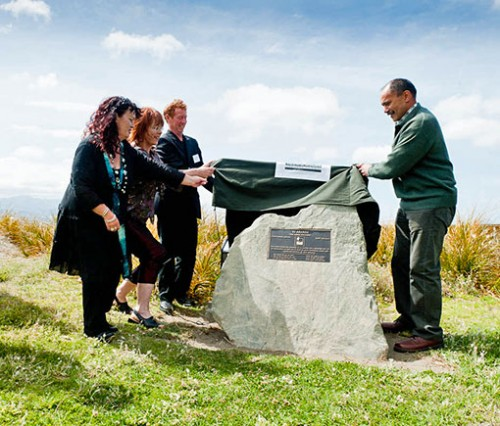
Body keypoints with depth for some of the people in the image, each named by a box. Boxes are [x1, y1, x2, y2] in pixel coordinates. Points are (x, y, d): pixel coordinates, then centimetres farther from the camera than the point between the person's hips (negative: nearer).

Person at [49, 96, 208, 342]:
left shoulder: (126, 152, 6)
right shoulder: (89, 147, -16)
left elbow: (155, 170, 8)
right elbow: (81, 186, -23)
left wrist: (190, 180, 8)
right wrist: (105, 213, -29)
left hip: (112, 221, 7)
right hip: (84, 221, -7)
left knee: (113, 271, 5)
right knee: (95, 273, -5)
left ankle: (99, 321, 20)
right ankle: (94, 328, 9)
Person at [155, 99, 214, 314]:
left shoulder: (192, 143, 16)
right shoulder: (163, 142, -6)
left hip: (189, 205, 7)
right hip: (170, 206, -7)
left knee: (188, 253, 10)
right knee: (168, 253, 1)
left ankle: (181, 292, 23)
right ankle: (165, 296, 10)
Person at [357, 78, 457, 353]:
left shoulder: (421, 123, -17)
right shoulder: (409, 122, 17)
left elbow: (395, 166, -18)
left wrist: (370, 169, 0)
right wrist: (371, 168, 6)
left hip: (431, 204, -11)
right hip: (411, 203, 11)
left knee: (422, 268, -9)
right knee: (401, 264, 14)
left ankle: (429, 334, -1)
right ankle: (408, 319, 27)